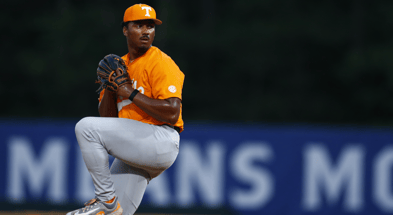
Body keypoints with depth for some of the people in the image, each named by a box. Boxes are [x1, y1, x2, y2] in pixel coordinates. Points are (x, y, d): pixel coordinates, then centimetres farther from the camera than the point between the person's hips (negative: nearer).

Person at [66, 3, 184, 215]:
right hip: (134, 153, 9)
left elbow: (172, 114, -19)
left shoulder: (161, 64, -7)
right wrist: (110, 87, -1)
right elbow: (106, 116, 17)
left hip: (161, 142, -9)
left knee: (86, 127, -22)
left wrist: (131, 93, -15)